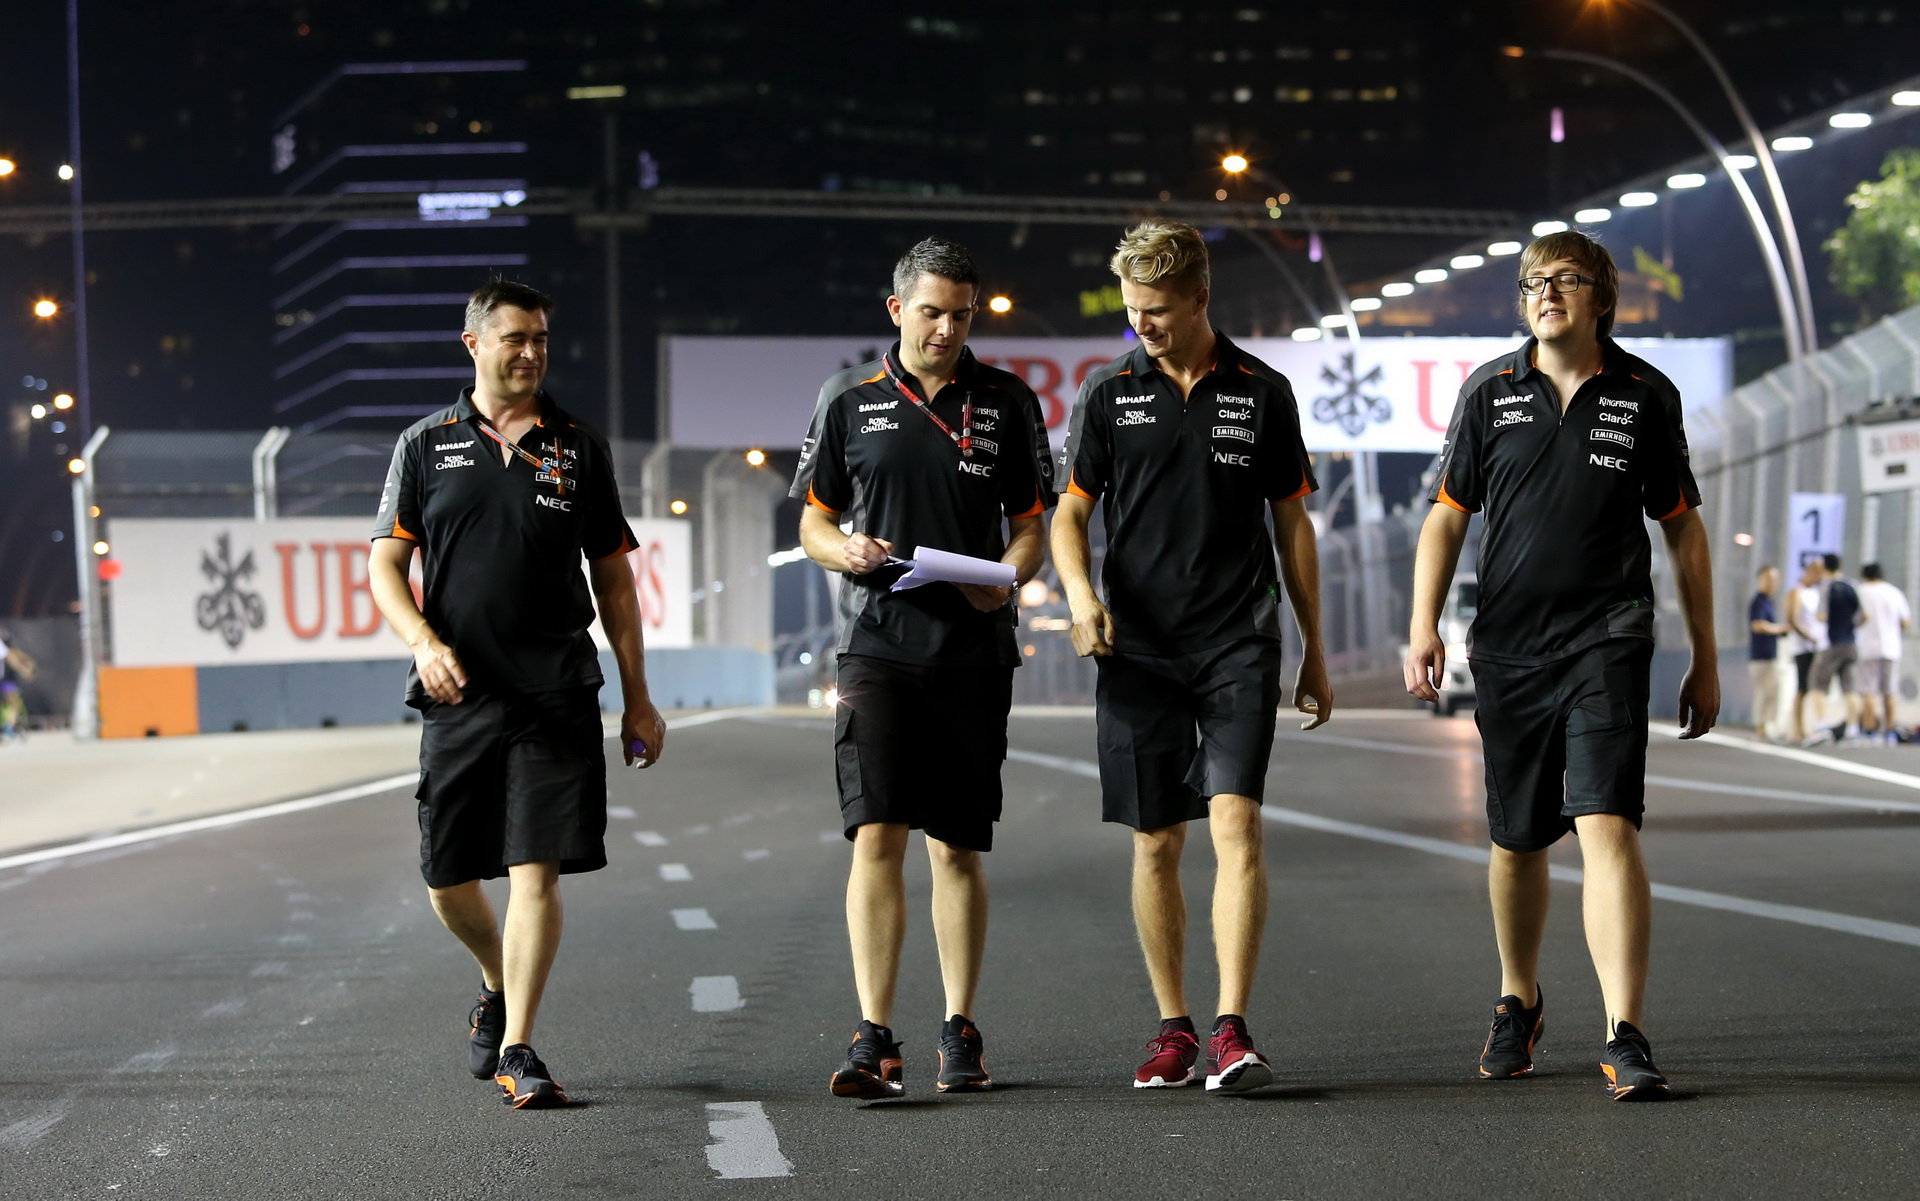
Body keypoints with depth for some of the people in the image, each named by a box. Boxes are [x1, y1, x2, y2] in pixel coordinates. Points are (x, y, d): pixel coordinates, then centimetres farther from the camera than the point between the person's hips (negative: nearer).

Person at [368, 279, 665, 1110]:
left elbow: (614, 579, 12)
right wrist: (424, 641, -12)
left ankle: (517, 1048, -4)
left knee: (536, 871, -9)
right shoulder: (427, 445, 8)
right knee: (448, 881, 6)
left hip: (557, 697, -1)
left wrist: (638, 700, 9)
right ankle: (498, 985, 35)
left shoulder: (580, 450, 10)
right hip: (458, 696, 1)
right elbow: (385, 563, 7)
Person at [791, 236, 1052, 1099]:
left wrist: (1006, 576, -11)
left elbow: (1032, 525, 10)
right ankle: (874, 1040, -10)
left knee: (958, 848, 6)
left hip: (975, 649, 1)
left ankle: (960, 1032, 15)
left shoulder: (1007, 403, 8)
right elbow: (813, 520, 13)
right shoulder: (850, 402, 7)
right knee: (877, 837, -10)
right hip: (878, 646, -1)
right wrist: (846, 551, -10)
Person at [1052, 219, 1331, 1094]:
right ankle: (1172, 1029, 16)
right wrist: (1080, 594, -13)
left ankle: (1232, 1032, -15)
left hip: (1239, 644, -1)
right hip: (1138, 649, 1)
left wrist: (1315, 654, 11)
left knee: (1235, 824, -14)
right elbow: (1071, 511, 9)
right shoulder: (1109, 392, 5)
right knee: (1156, 841, 5)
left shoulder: (1262, 392, 5)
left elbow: (1292, 523, 11)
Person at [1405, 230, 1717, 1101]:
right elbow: (1446, 516, 9)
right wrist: (1424, 626, -4)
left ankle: (1626, 1039, -18)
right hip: (1508, 651, 2)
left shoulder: (1646, 397, 3)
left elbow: (1683, 530, 10)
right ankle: (1517, 1004, 35)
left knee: (1607, 828, -16)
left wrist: (1704, 661, 10)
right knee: (1516, 842, 12)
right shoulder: (1491, 392, 5)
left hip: (1607, 644, -2)